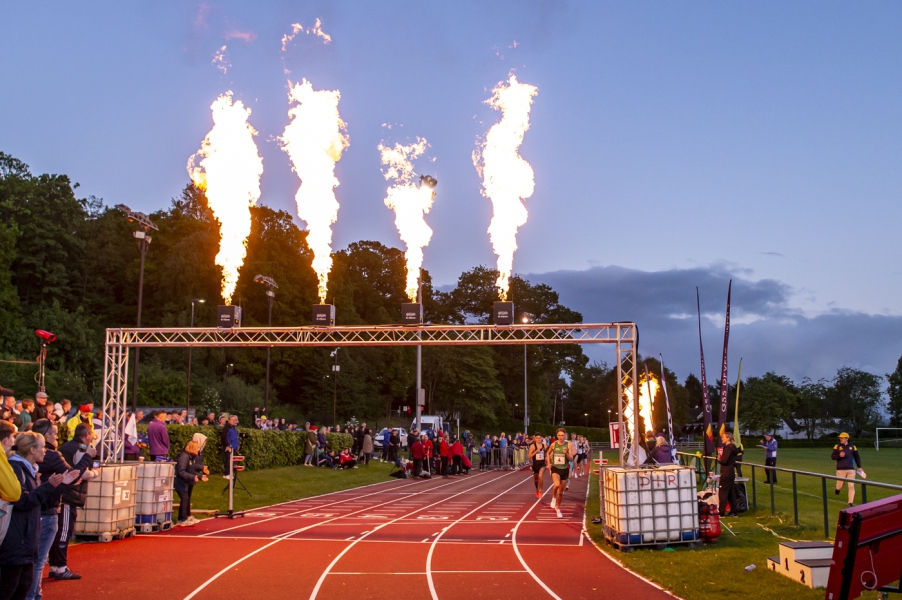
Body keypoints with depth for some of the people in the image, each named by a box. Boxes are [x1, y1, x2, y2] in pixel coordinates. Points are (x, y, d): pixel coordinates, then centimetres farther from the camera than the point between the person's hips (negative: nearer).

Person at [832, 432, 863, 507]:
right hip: (840, 470, -1)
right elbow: (832, 456, -2)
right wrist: (839, 455, -21)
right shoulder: (837, 446, 2)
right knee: (840, 486, 2)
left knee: (851, 486, -4)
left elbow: (857, 457, 15)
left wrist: (859, 467, 9)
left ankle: (851, 502, 1)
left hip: (851, 470, 1)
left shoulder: (852, 447, 6)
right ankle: (837, 489, 39)